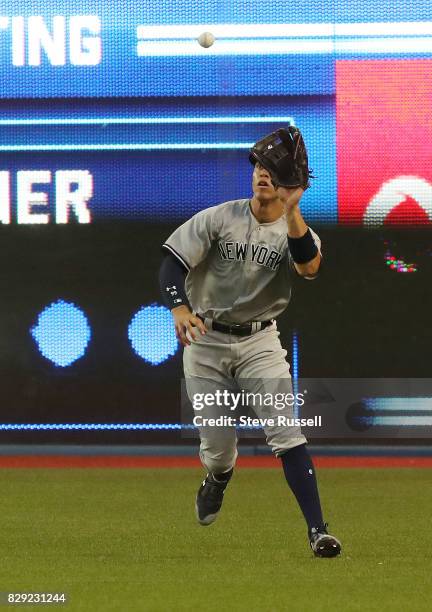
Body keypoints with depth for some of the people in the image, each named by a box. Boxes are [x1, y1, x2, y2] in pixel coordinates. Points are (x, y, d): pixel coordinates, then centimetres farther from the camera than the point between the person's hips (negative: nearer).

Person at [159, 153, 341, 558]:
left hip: (259, 342, 0)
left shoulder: (294, 230, -6)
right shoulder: (218, 218, -6)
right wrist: (178, 307, -29)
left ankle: (317, 529, -16)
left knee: (286, 433, -15)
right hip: (205, 340, 0)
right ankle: (217, 479, 40)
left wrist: (291, 212, -37)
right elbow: (173, 261, -11)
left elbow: (309, 267, -29)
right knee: (218, 444, 1)